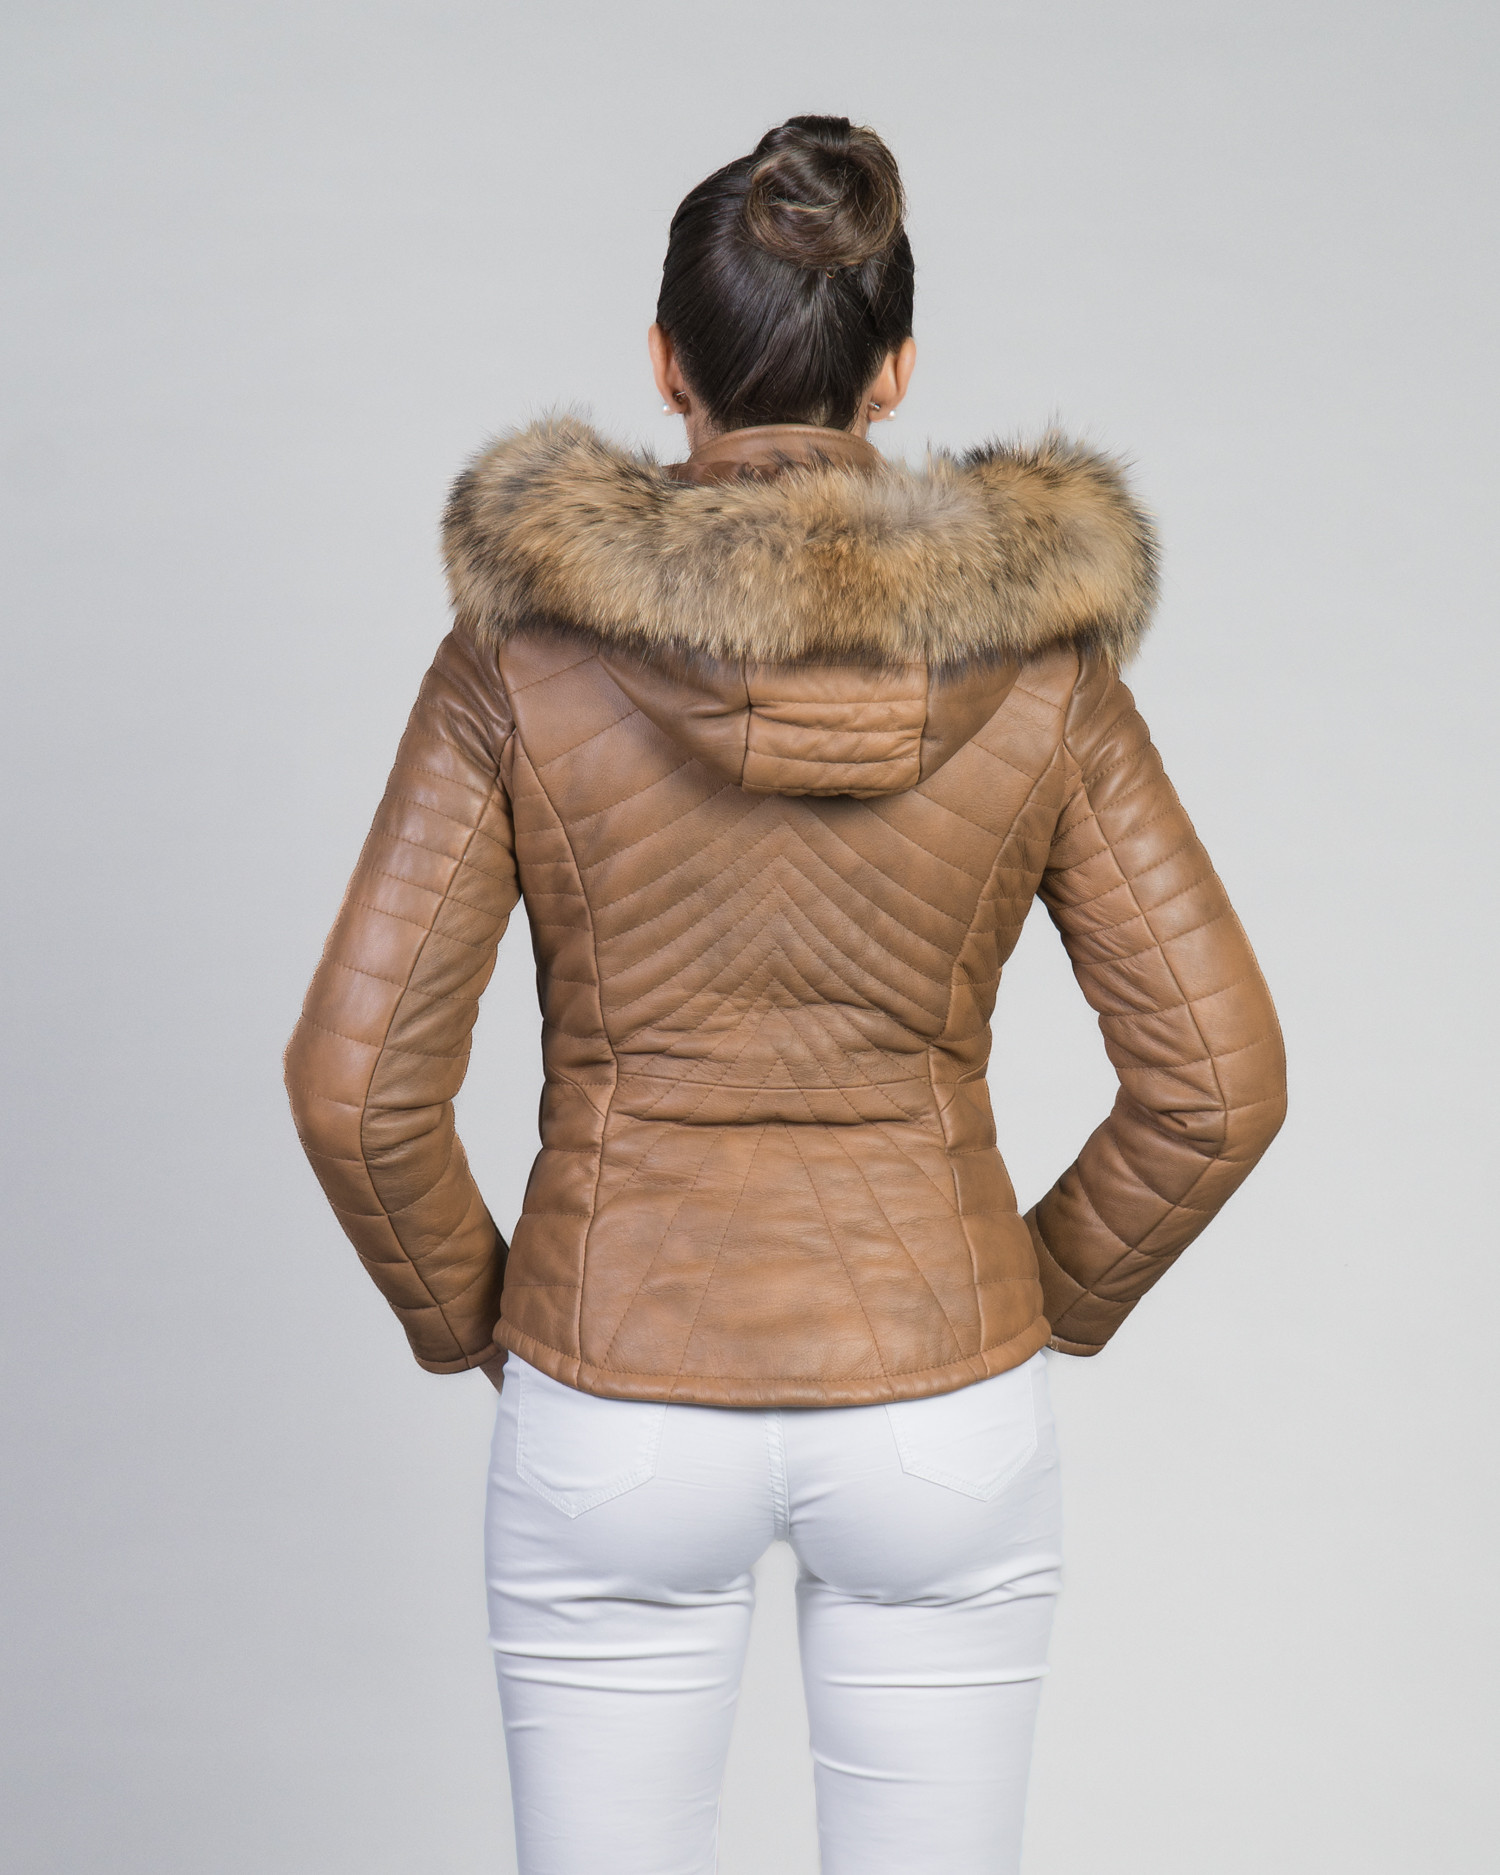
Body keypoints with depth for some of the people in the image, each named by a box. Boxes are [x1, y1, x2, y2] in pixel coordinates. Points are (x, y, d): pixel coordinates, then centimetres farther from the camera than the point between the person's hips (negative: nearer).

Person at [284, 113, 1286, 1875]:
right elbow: (1214, 1082, -7)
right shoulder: (1042, 659, -8)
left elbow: (358, 1079, -12)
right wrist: (1055, 1299, 9)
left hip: (618, 1421, 0)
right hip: (940, 1420, 1)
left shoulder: (523, 649, -11)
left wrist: (462, 1312, 5)